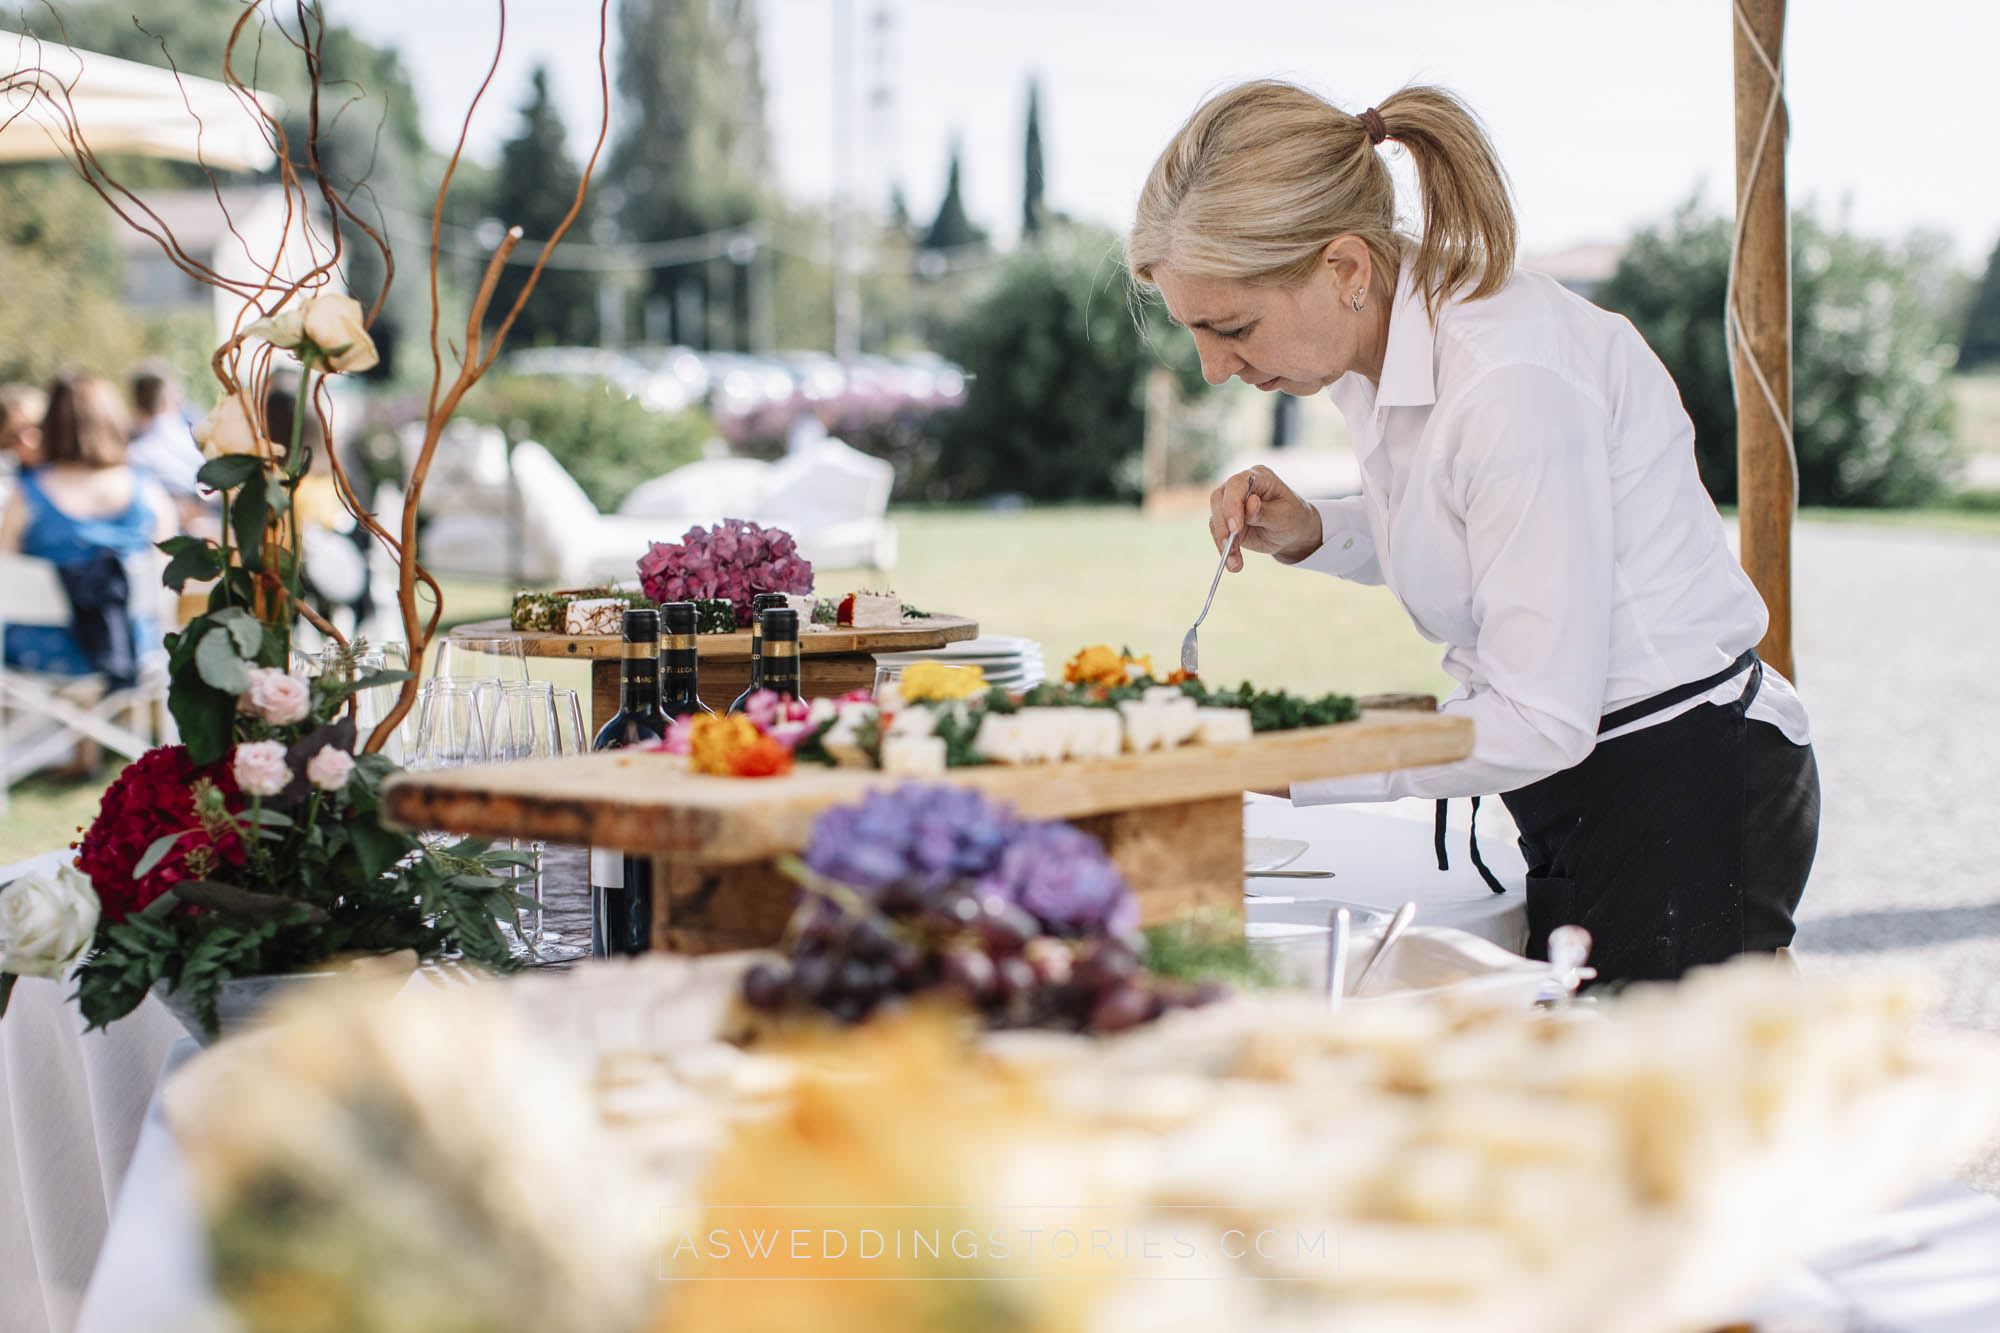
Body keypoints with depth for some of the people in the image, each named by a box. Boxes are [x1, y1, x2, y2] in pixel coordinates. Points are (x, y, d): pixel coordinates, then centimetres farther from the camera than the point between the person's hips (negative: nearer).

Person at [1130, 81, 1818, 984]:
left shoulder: (1512, 382, -26)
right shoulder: (1388, 343, 2)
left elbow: (1542, 723, -24)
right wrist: (1309, 533, 2)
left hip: (1688, 798, -9)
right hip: (1580, 800, 9)